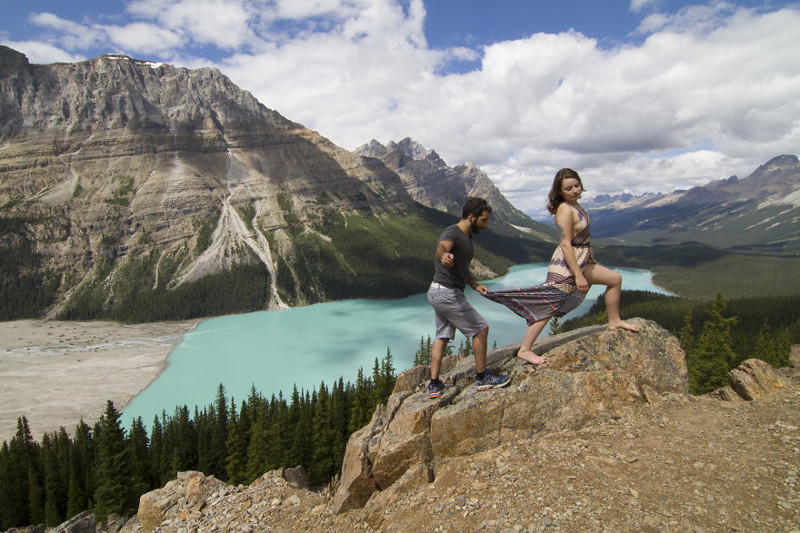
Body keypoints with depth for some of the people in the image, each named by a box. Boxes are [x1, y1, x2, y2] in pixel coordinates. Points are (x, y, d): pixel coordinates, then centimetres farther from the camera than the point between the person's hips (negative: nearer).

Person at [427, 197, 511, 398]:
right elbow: (441, 247, -44)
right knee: (481, 329, -1)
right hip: (447, 294, -10)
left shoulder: (467, 237, 14)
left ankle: (434, 385, 17)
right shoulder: (451, 234, -18)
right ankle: (482, 378, 12)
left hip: (439, 293, 10)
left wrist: (475, 285, 11)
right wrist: (443, 256, -67)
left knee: (442, 336, 12)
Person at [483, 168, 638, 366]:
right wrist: (578, 275, -25)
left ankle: (614, 321, 31)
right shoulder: (565, 210, -20)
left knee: (615, 279, 16)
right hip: (565, 266, -10)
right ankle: (525, 350, -5)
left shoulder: (574, 205, 10)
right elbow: (566, 245, -24)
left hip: (580, 262, 10)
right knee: (549, 307, -9)